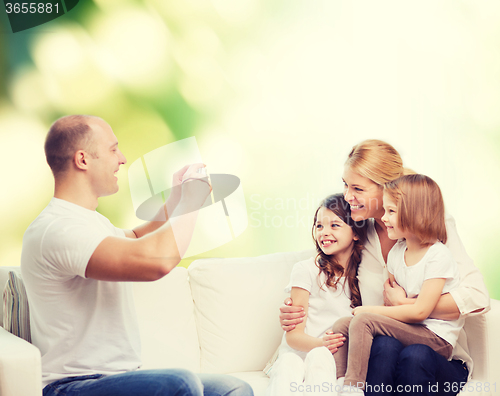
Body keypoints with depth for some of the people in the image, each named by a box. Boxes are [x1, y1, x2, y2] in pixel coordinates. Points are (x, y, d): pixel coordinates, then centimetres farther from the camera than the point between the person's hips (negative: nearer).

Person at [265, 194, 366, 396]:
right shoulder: (306, 270, 3)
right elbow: (294, 335, -3)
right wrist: (320, 343, -24)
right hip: (299, 353, -2)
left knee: (319, 356, -33)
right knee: (289, 364, -36)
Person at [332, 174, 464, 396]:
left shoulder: (438, 256, -15)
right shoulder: (396, 252, 9)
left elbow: (420, 311, -20)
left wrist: (370, 310, -14)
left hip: (437, 338, -8)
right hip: (407, 329, 8)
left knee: (362, 321, -25)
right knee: (342, 325, -5)